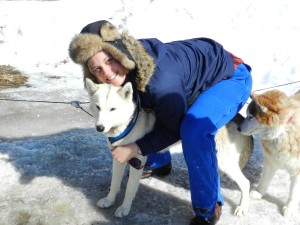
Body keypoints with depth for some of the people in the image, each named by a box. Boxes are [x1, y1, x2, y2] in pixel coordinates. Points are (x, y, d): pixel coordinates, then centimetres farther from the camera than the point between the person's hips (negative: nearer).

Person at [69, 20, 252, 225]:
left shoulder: (161, 80, -39)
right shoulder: (129, 64, -15)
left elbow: (174, 130, -22)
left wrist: (135, 148, -19)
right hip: (196, 75, 8)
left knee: (194, 130, -35)